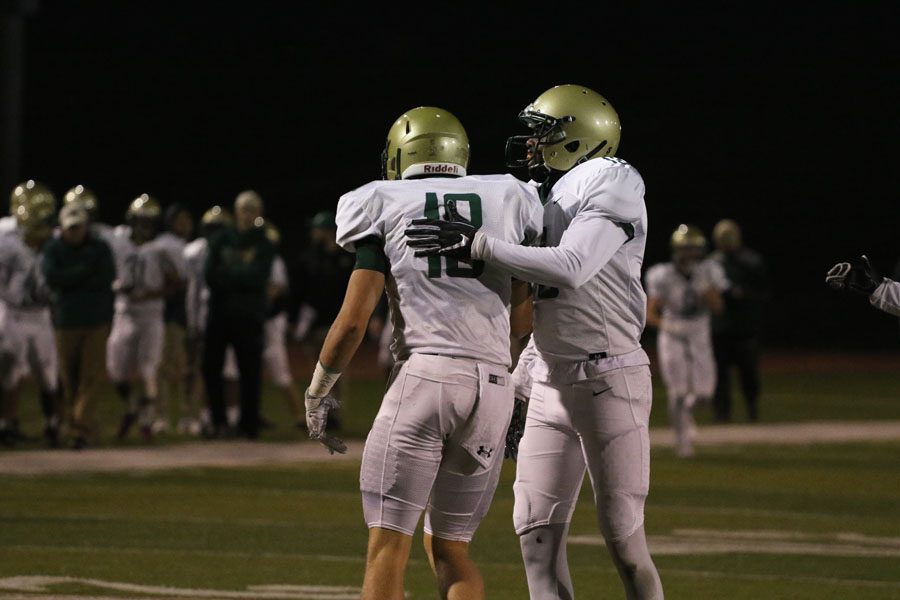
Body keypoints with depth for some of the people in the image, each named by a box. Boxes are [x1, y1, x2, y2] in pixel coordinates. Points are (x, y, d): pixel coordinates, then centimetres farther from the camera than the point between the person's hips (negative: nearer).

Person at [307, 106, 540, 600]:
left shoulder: (385, 206, 8)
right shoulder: (508, 199, 16)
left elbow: (353, 320, 2)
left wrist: (316, 393, 15)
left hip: (424, 374, -4)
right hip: (494, 382, 4)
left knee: (388, 545, -1)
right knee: (449, 549, 15)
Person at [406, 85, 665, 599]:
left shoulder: (610, 188, -9)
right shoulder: (543, 197, 14)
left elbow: (570, 269, -25)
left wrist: (479, 245, -25)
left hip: (607, 378, -8)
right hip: (551, 384, 8)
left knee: (624, 537, -5)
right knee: (538, 531, 1)